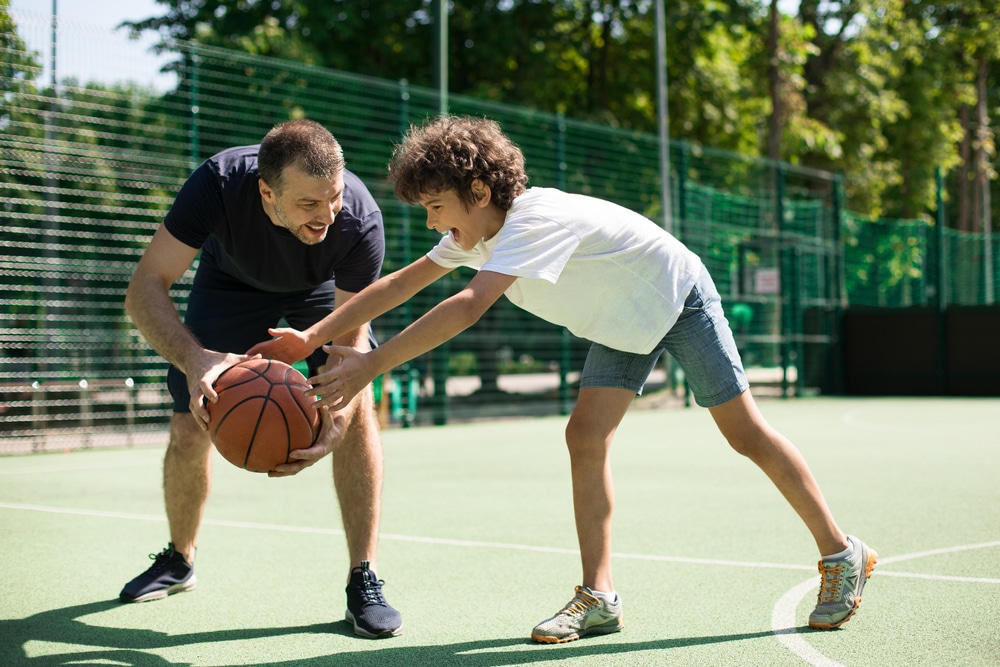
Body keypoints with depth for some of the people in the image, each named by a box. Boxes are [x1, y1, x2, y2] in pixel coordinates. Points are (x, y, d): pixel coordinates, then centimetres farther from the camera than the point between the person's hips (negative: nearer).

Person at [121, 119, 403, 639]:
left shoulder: (361, 220, -39)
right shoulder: (219, 183, -41)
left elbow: (350, 340, -31)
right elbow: (144, 290, -38)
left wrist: (333, 426, -51)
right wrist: (194, 358, -58)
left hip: (323, 289, 0)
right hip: (231, 281, 1)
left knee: (358, 405, -23)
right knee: (188, 429, -3)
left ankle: (363, 583, -13)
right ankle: (178, 561, 27)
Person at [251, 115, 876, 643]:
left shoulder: (536, 220, -36)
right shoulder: (476, 230, -8)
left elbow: (469, 306, -47)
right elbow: (399, 284, -5)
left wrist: (372, 364, -49)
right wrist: (312, 337, -12)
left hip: (679, 298, -8)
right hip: (622, 324, 8)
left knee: (746, 433, -3)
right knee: (586, 439, -6)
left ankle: (842, 555, 12)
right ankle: (599, 597, -3)